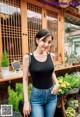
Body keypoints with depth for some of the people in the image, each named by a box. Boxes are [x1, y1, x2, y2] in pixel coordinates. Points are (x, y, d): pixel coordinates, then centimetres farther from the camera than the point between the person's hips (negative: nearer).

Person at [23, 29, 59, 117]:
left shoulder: (51, 56, -2)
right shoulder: (28, 57, -13)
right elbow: (25, 79, -8)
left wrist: (57, 84, -2)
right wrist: (26, 101, -9)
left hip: (52, 94, 4)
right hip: (37, 96, -4)